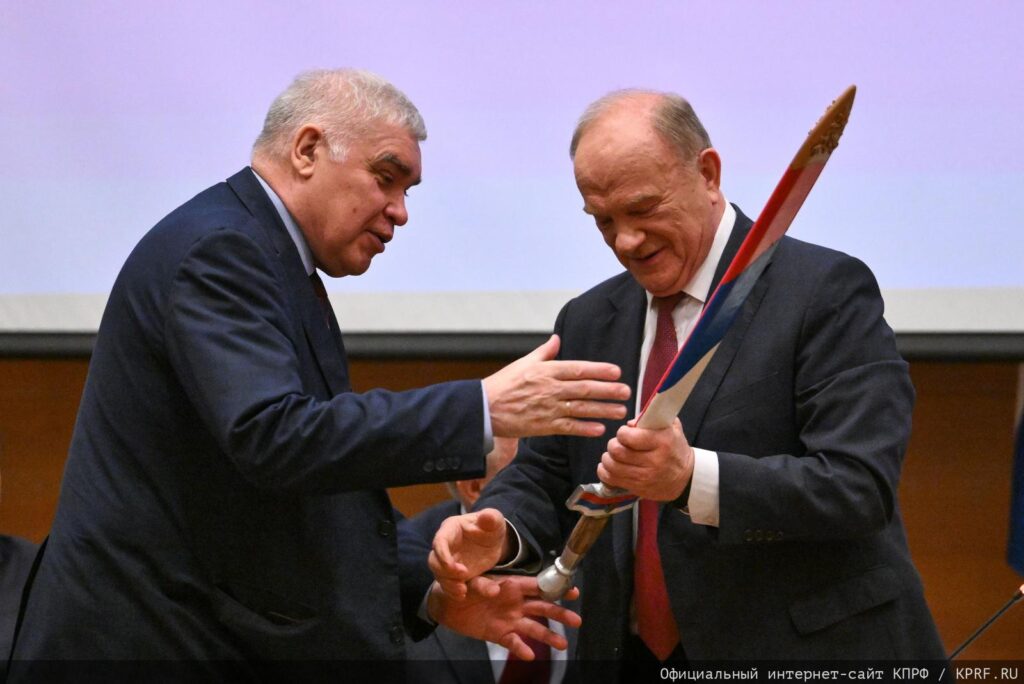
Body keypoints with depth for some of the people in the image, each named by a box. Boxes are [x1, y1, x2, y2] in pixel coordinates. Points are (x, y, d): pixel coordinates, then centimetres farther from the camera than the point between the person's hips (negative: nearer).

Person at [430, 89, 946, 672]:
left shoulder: (827, 292, -10)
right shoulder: (588, 322, 9)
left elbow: (860, 485, -19)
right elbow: (546, 472, 9)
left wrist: (692, 477, -33)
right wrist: (498, 530, -14)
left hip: (807, 652, -5)